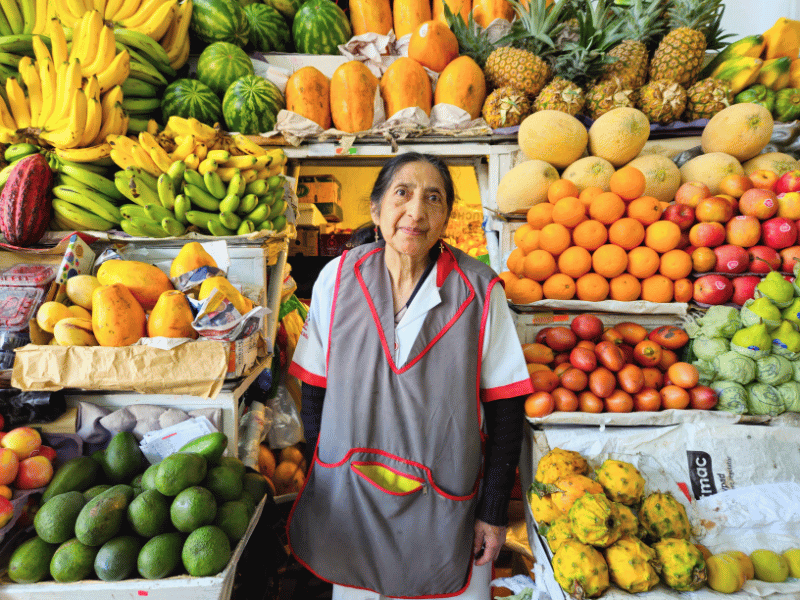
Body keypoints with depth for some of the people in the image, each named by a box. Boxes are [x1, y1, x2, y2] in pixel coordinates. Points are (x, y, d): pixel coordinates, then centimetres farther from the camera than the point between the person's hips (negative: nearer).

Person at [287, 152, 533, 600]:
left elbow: (505, 407, -8)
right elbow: (315, 390, 0)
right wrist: (319, 482, 3)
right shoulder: (337, 278, -8)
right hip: (348, 499, 2)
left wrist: (495, 512, -5)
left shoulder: (480, 290, -13)